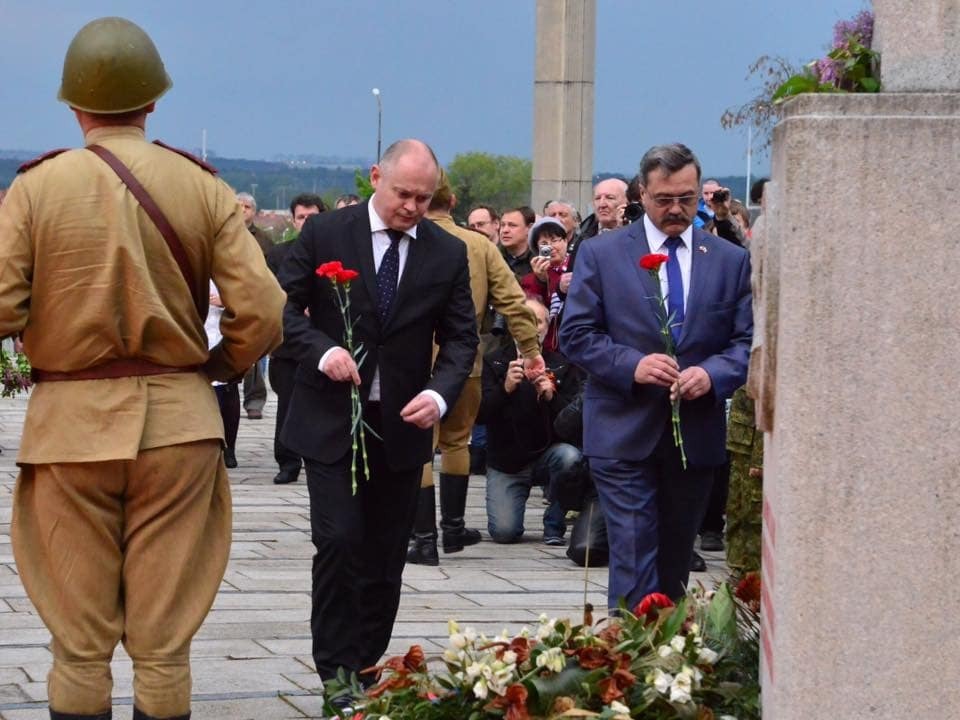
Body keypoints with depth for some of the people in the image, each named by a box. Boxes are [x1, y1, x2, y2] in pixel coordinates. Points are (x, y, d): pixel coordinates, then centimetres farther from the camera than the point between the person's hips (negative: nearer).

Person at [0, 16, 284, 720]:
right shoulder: (203, 188, 0)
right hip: (179, 422, 1)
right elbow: (262, 315, -6)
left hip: (72, 423, -1)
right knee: (165, 646, 6)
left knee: (80, 647, 6)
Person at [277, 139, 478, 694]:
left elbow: (461, 336, 4)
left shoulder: (448, 253, 2)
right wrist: (322, 350, -18)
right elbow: (286, 304, 0)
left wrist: (439, 393, -14)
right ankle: (337, 675, -4)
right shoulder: (325, 234, -4)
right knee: (339, 542, -12)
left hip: (403, 424, 3)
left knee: (385, 559, 8)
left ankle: (367, 670, 19)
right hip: (331, 419, -3)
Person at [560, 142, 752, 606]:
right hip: (624, 434, -3)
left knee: (674, 565, 12)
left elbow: (748, 341, 5)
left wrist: (712, 374, -15)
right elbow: (575, 335, -1)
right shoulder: (601, 254, 2)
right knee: (634, 567, -9)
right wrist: (632, 365, -17)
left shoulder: (732, 261, 8)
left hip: (696, 434, 3)